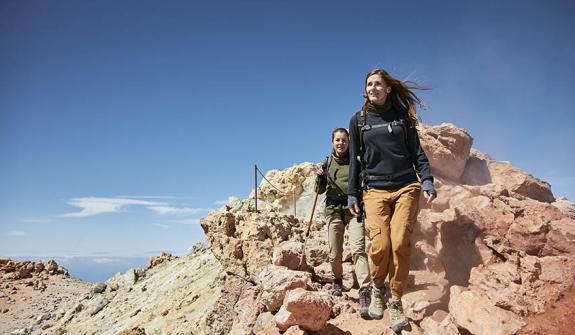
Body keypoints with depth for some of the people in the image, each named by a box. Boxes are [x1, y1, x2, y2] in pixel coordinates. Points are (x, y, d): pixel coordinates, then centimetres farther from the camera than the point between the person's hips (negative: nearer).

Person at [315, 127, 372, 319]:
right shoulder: (327, 163, 10)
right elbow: (320, 190, 13)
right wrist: (319, 177, -7)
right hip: (334, 210, 2)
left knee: (358, 249, -16)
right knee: (335, 253, 5)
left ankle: (364, 292, -19)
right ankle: (337, 280, 33)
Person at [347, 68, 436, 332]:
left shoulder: (402, 116, 12)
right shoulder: (358, 120, 12)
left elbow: (417, 152, 11)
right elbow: (355, 160, 13)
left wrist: (427, 180, -3)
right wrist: (353, 194, 8)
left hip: (406, 187, 0)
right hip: (374, 190, 0)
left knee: (400, 244, -13)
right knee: (380, 245, -14)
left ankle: (396, 302, 5)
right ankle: (377, 288, 15)